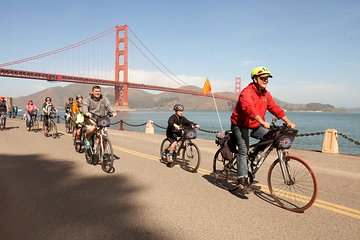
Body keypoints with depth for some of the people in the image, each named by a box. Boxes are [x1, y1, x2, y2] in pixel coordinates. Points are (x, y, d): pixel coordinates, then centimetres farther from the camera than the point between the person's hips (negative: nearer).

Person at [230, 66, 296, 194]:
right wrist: (263, 122, -47)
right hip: (241, 125, -7)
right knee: (244, 150, -16)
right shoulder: (247, 92, -20)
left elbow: (275, 108, 2)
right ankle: (242, 180, -7)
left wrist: (288, 122, -8)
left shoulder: (266, 94, 6)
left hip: (255, 126, 7)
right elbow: (250, 109, -35)